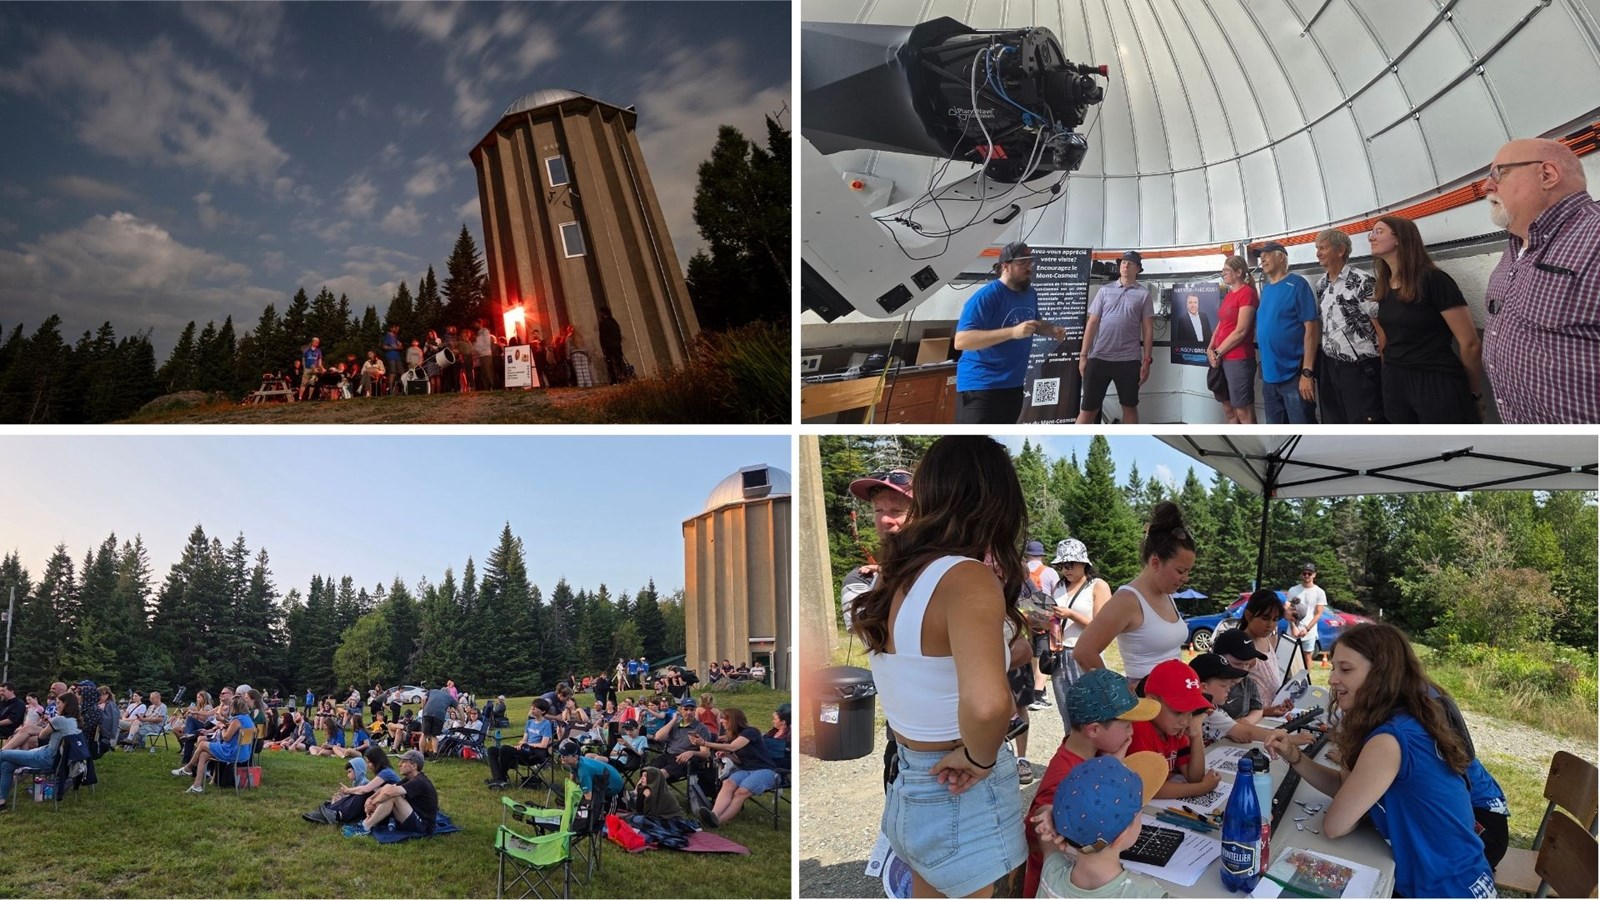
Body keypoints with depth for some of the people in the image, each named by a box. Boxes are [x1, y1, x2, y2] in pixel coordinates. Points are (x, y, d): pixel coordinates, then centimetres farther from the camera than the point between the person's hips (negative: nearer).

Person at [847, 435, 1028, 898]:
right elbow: (987, 703, -43)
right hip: (961, 799, -7)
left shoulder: (898, 572, -2)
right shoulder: (968, 578, -25)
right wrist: (980, 759, -24)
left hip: (907, 788, 7)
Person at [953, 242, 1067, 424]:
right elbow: (961, 341, -28)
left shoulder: (1030, 294, 7)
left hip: (1013, 385, 9)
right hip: (980, 386, -9)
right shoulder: (986, 296, -18)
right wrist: (1012, 332, -34)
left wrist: (1051, 329, 5)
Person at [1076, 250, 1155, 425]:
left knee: (1130, 407, 8)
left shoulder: (1144, 294, 5)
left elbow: (1148, 329, 4)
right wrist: (1083, 355, 0)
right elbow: (1092, 323, 6)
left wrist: (1146, 360, -2)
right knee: (1088, 409, 1)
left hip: (1129, 360, 0)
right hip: (1099, 358, 0)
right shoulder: (1104, 291, 8)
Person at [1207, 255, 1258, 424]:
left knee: (1243, 411, -5)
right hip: (1222, 359, 9)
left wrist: (1217, 353, -10)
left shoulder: (1247, 293, -10)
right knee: (1228, 408, 12)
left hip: (1238, 359, -9)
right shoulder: (1228, 295, 17)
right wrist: (1210, 349, 1)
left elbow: (1240, 331, -15)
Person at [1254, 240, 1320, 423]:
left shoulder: (1297, 284, -8)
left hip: (1294, 375, -7)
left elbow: (1311, 327, -14)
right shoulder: (1265, 289, 12)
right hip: (1269, 374, 7)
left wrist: (1307, 372, -20)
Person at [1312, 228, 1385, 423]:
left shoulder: (1361, 281, -11)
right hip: (1329, 365, 7)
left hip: (1360, 366, -7)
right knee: (1333, 422, 13)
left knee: (1367, 421, -4)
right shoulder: (1321, 284, 10)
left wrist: (1385, 368, -12)